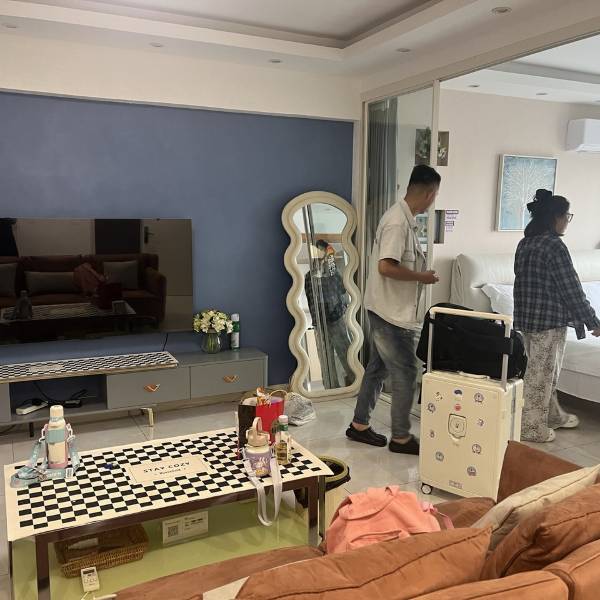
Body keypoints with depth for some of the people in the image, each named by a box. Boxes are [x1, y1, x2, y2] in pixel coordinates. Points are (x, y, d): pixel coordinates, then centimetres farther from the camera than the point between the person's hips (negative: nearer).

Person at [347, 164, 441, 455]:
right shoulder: (398, 222, -20)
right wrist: (421, 277, -16)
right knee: (405, 373, 0)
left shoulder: (403, 217, 11)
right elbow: (386, 267, -27)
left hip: (388, 311, 10)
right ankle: (401, 437, 13)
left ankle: (360, 424, 28)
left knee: (378, 367, 17)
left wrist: (419, 272, 9)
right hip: (392, 313, -10)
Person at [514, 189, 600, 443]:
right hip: (549, 319, -9)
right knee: (541, 373, 2)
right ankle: (531, 427, 12)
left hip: (526, 316, 9)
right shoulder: (554, 246, -19)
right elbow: (571, 289, -18)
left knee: (543, 370, 20)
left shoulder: (525, 243, 8)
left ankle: (552, 415, 36)